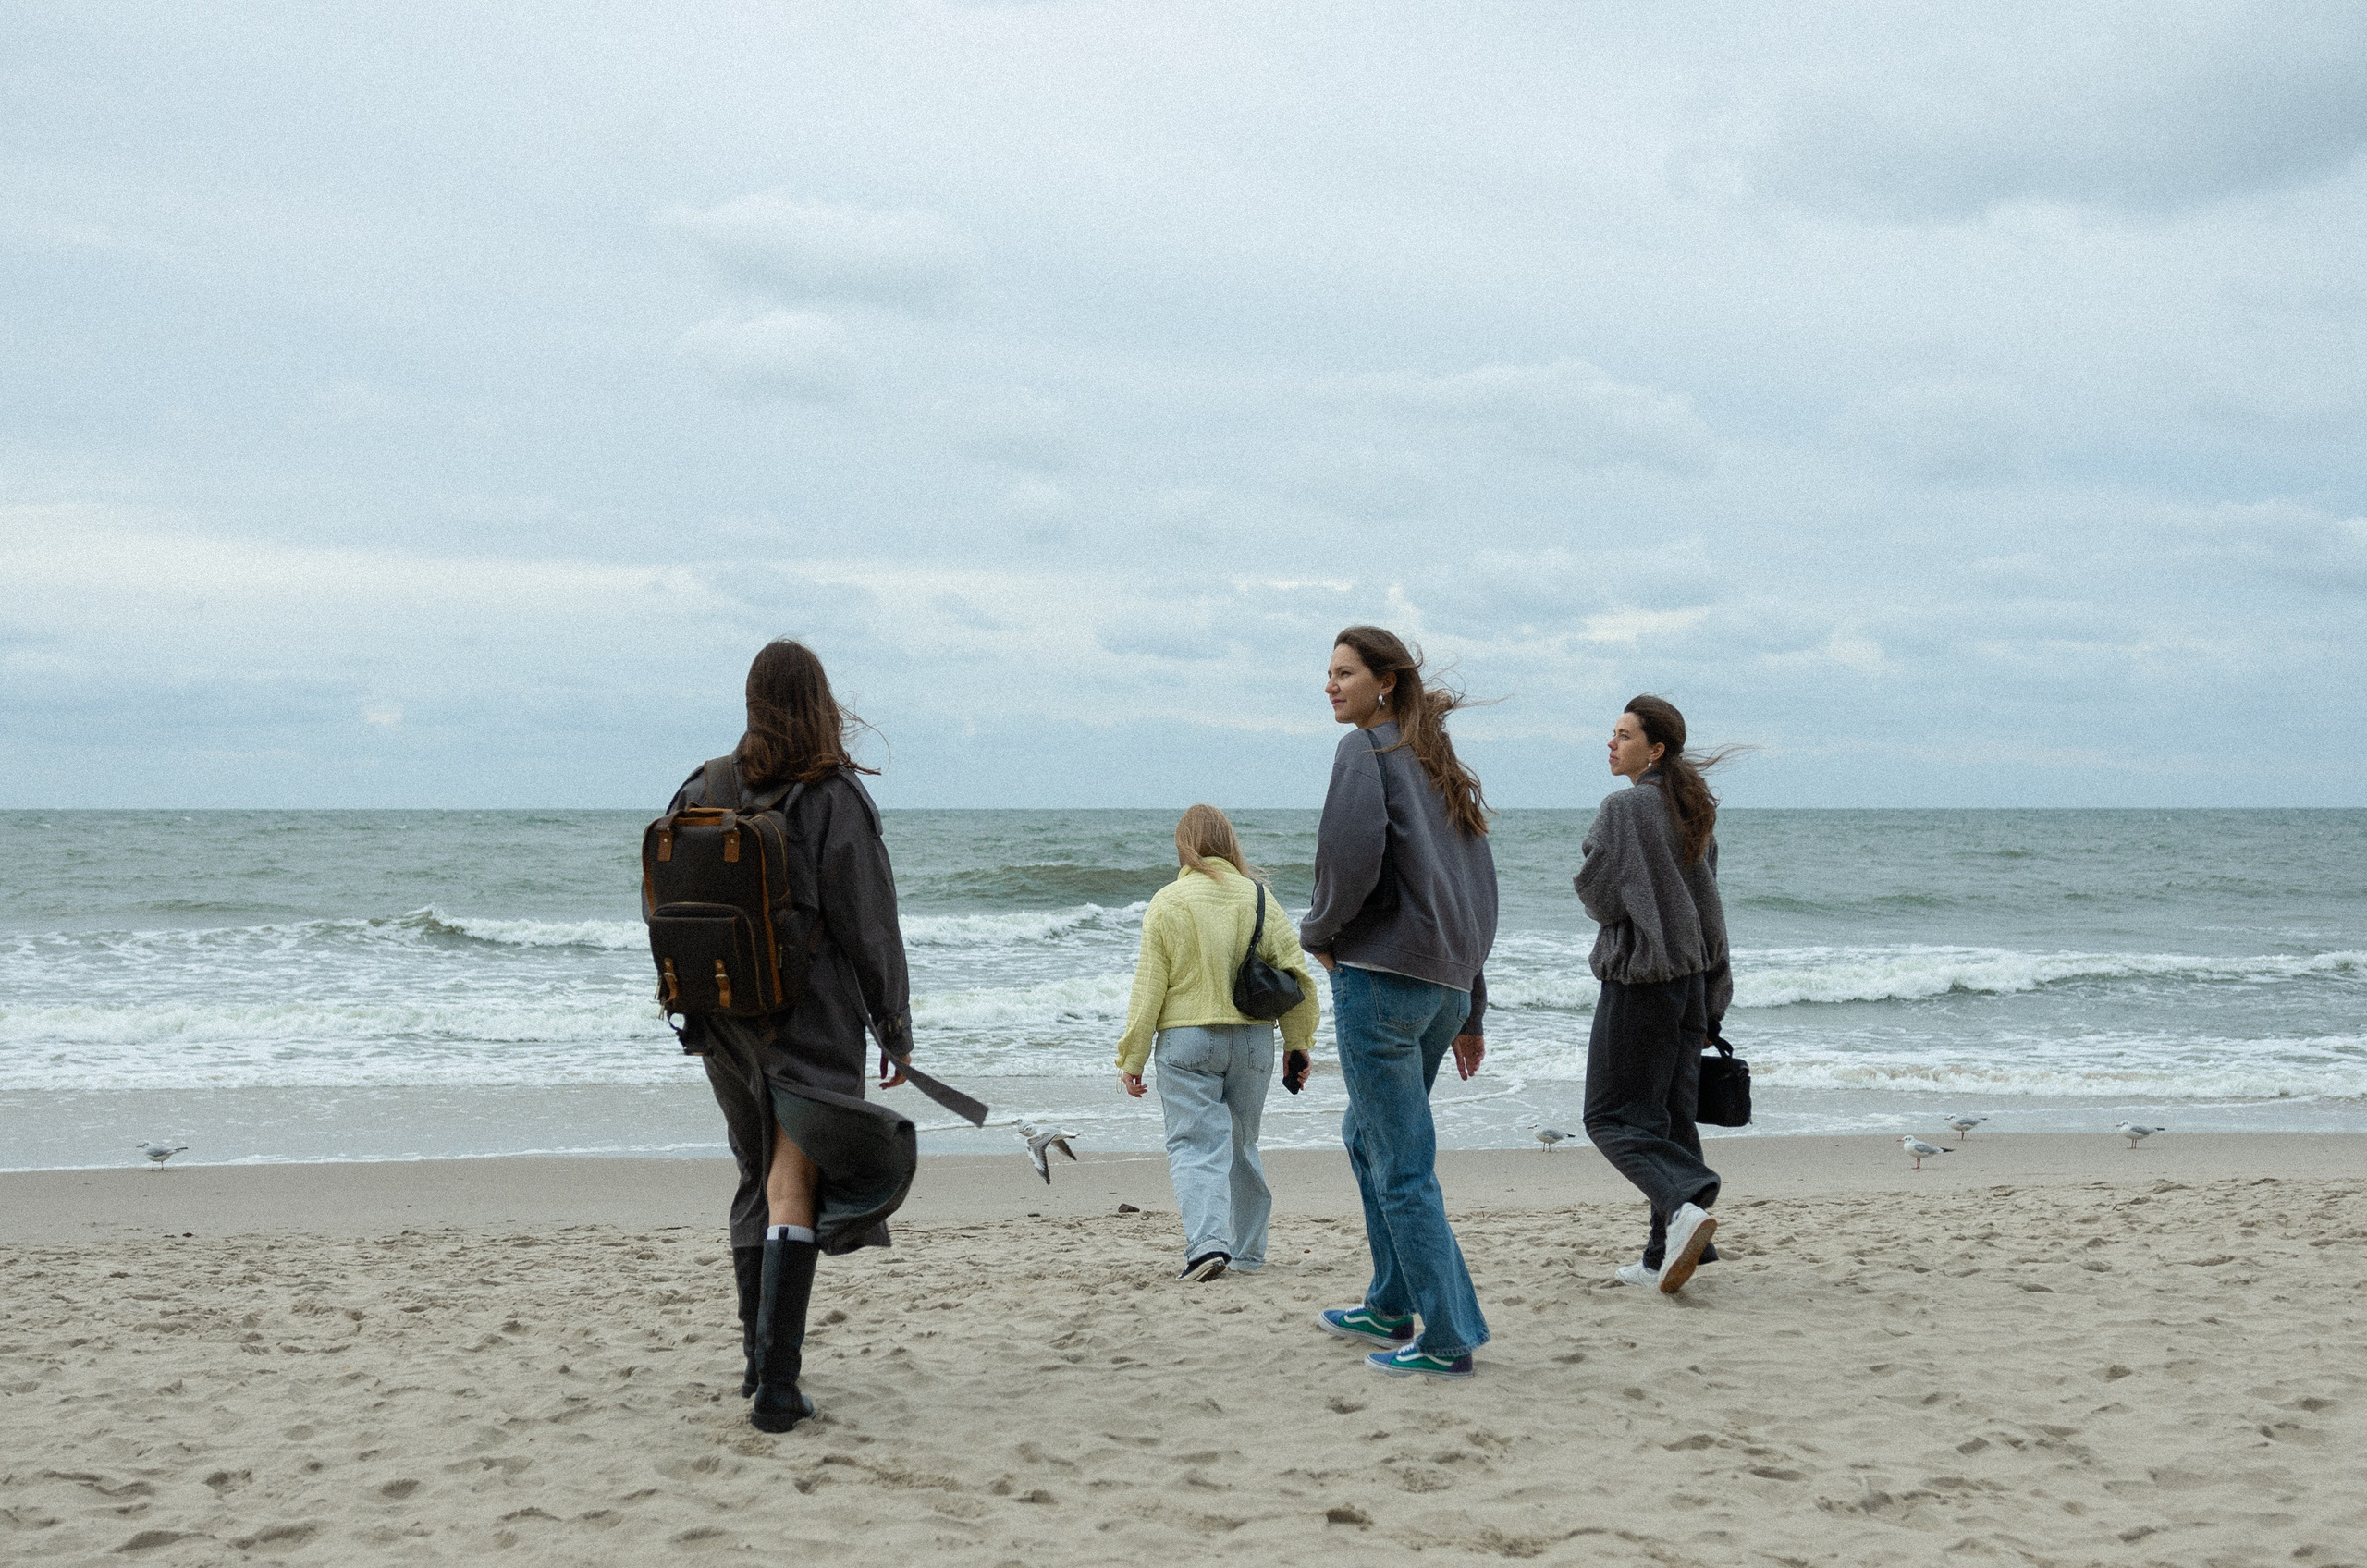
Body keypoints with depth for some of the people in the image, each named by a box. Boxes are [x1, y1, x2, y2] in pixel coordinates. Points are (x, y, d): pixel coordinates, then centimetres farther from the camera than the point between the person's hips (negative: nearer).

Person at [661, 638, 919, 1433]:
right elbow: (869, 925, -9)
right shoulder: (836, 798, -11)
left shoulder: (703, 792, 2)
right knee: (793, 1192, -5)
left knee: (759, 1178, 20)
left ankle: (759, 1357, 28)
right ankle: (776, 1383, -12)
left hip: (725, 1020, 5)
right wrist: (896, 1026, -1)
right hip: (813, 1022, -5)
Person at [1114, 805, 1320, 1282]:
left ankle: (1208, 1242, -22)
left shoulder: (1166, 903, -6)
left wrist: (1132, 1059, 0)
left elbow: (1149, 987, -6)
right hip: (1252, 1040, 4)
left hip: (1188, 1041, -3)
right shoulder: (1259, 897, 2)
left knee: (1195, 1145, -3)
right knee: (1242, 1145, 17)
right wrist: (1297, 1044, 13)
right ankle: (1248, 1251, 24)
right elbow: (1295, 972, 3)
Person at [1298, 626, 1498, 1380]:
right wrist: (1469, 1012, 21)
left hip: (1380, 974, -9)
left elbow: (1349, 857, -21)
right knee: (1368, 1135, 23)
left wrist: (1319, 931, -2)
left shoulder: (1366, 750, -7)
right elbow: (1479, 897, 18)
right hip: (1447, 984, 9)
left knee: (1402, 1164, -4)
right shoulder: (1449, 769, 18)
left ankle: (1448, 1340, -1)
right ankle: (1391, 1307, 30)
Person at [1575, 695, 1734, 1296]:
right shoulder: (1693, 811, 10)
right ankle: (1666, 1254, 12)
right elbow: (1707, 902, 15)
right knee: (1670, 1114, 11)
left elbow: (1596, 893, -15)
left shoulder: (1623, 808, -14)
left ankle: (1683, 1203, -23)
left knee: (1613, 1115, -2)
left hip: (1637, 977, -8)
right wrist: (1713, 991, 19)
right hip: (1691, 975, 8)